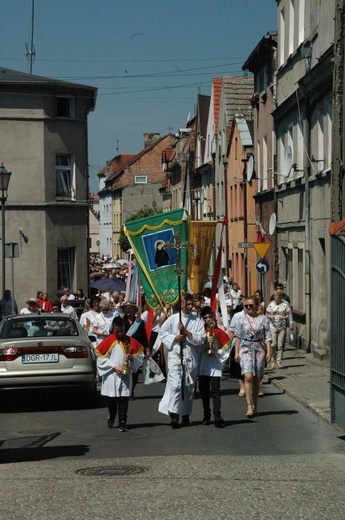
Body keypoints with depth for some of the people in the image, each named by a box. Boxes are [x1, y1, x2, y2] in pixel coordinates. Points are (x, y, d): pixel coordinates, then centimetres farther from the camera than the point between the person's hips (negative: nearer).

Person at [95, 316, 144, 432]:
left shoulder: (130, 341, 4)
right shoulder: (108, 341, -2)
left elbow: (140, 355, 9)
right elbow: (101, 358, -1)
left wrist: (132, 357, -12)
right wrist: (113, 366, -10)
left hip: (126, 375, 1)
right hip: (111, 376, -1)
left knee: (124, 400, -3)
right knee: (112, 399, 6)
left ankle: (122, 423, 0)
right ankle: (111, 417, 31)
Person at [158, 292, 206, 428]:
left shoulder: (197, 321, 7)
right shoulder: (173, 319, 4)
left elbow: (201, 339, -1)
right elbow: (162, 332, 7)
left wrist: (186, 332, -11)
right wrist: (174, 338, -9)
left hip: (191, 357, 3)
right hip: (176, 355, -3)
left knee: (189, 386, 8)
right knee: (176, 384, -15)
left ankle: (185, 415, 18)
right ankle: (174, 414, -17)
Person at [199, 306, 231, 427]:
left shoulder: (219, 332, 2)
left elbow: (226, 348, 5)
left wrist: (216, 351, -9)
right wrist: (206, 341, -11)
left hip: (215, 366, -3)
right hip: (203, 366, 3)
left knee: (215, 391, -11)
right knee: (204, 391, 8)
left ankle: (217, 417, -16)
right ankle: (206, 416, 19)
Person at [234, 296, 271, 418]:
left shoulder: (263, 319, 2)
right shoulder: (242, 319, 4)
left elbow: (268, 337, 1)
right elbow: (237, 336, 7)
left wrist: (268, 352, -6)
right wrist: (236, 352, 2)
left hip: (259, 349, 1)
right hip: (245, 349, -1)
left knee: (256, 378, 7)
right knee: (248, 377, -15)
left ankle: (255, 406, 19)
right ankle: (249, 406, -17)